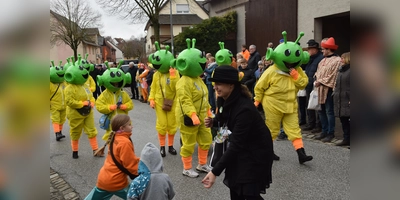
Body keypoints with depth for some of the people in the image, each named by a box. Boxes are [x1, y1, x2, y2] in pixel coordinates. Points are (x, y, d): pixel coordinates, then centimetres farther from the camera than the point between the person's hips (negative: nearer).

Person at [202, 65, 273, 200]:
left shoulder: (244, 109, -33)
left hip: (257, 151, -8)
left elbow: (235, 145, -34)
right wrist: (213, 122, -10)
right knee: (234, 186, 13)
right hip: (241, 148, 8)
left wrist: (215, 172, -36)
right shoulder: (224, 100, -8)